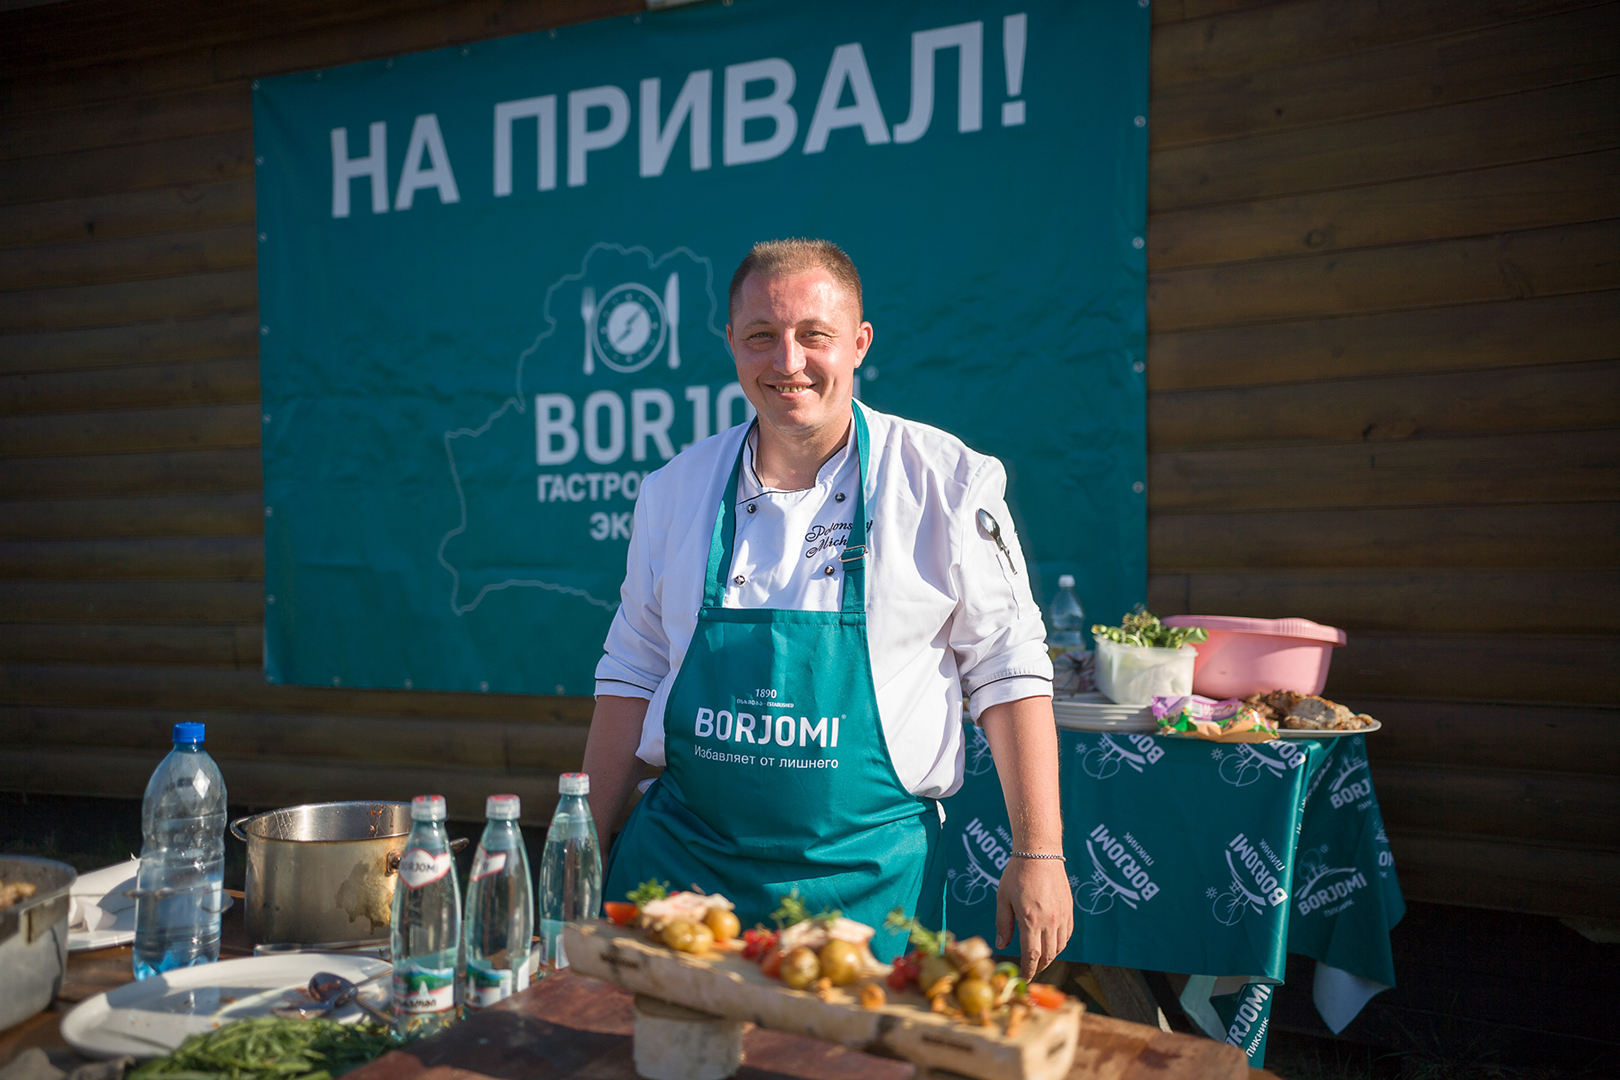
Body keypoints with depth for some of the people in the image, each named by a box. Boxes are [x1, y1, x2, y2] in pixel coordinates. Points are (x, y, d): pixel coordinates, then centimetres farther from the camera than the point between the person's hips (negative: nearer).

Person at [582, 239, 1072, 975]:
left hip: (865, 875, -2)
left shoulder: (947, 482, -6)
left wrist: (1039, 856, -7)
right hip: (681, 859, 3)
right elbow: (632, 676, 9)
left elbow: (1008, 673, -4)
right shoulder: (675, 489, 3)